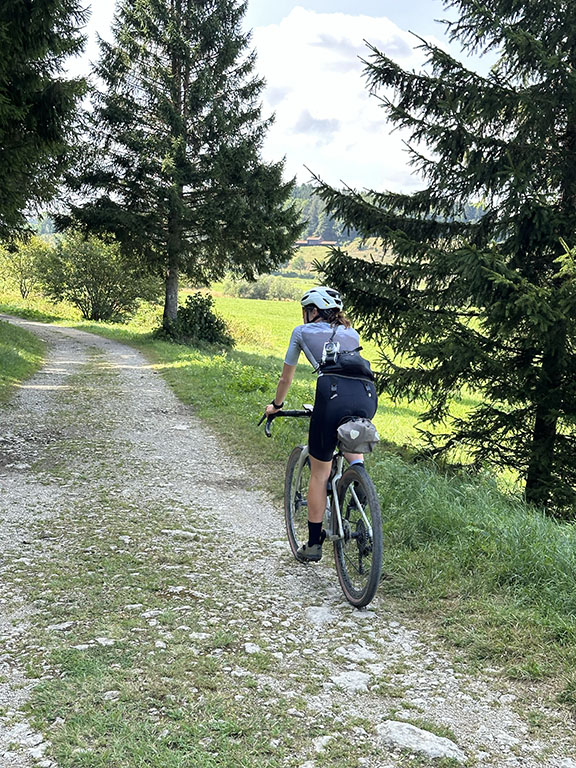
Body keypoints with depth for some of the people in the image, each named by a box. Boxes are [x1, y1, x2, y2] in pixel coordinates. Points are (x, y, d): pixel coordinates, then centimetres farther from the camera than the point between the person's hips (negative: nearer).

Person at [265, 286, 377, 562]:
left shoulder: (302, 332, 24)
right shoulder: (351, 334, 32)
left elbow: (286, 378, 32)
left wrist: (276, 405, 49)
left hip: (334, 394, -3)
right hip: (367, 393, 3)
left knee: (319, 473, 12)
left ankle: (313, 545, 19)